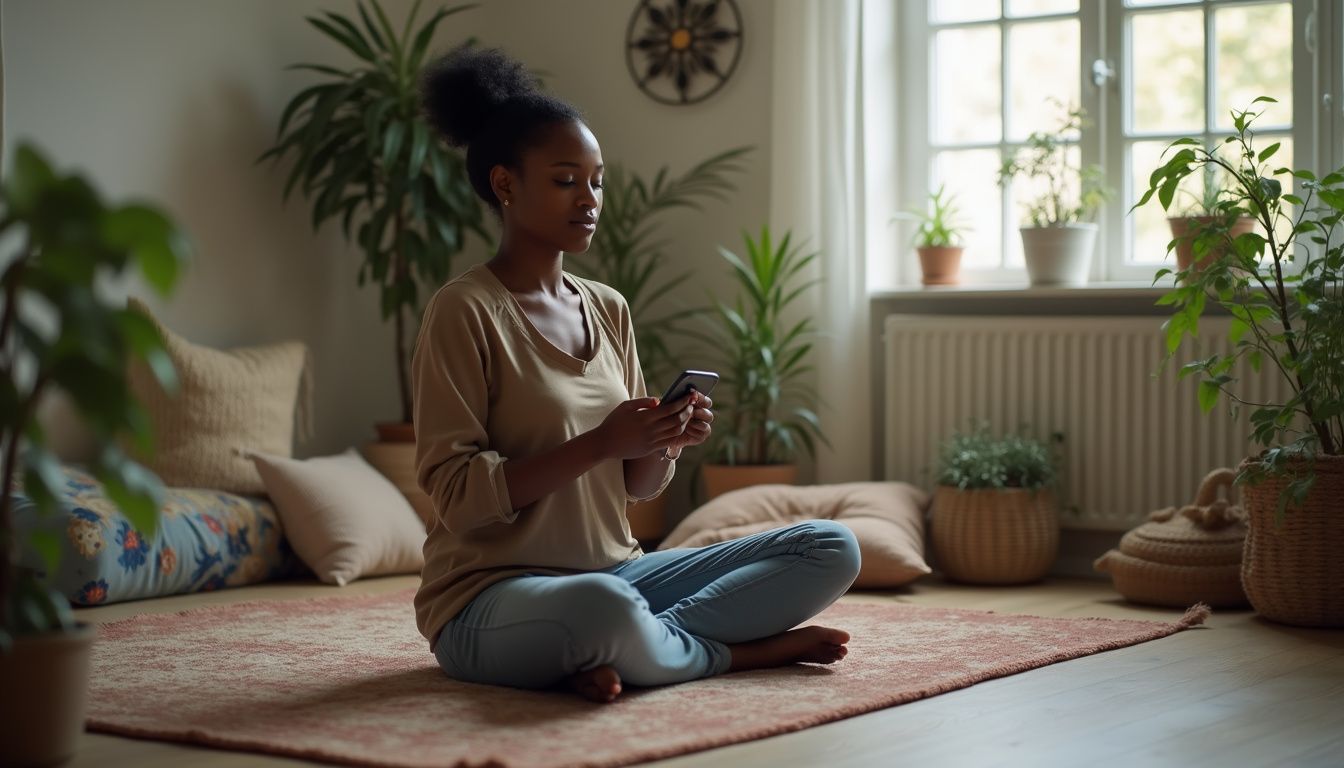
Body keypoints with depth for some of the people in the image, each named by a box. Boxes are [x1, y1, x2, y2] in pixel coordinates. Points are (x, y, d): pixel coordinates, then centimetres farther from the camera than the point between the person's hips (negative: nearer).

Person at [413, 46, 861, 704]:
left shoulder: (609, 310, 12)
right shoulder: (463, 311, -9)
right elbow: (455, 494, -16)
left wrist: (665, 443, -8)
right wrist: (601, 442, -22)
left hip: (615, 571, 8)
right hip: (492, 596, -7)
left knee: (831, 550, -3)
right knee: (602, 606, -42)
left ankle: (614, 653, -15)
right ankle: (738, 650, -11)